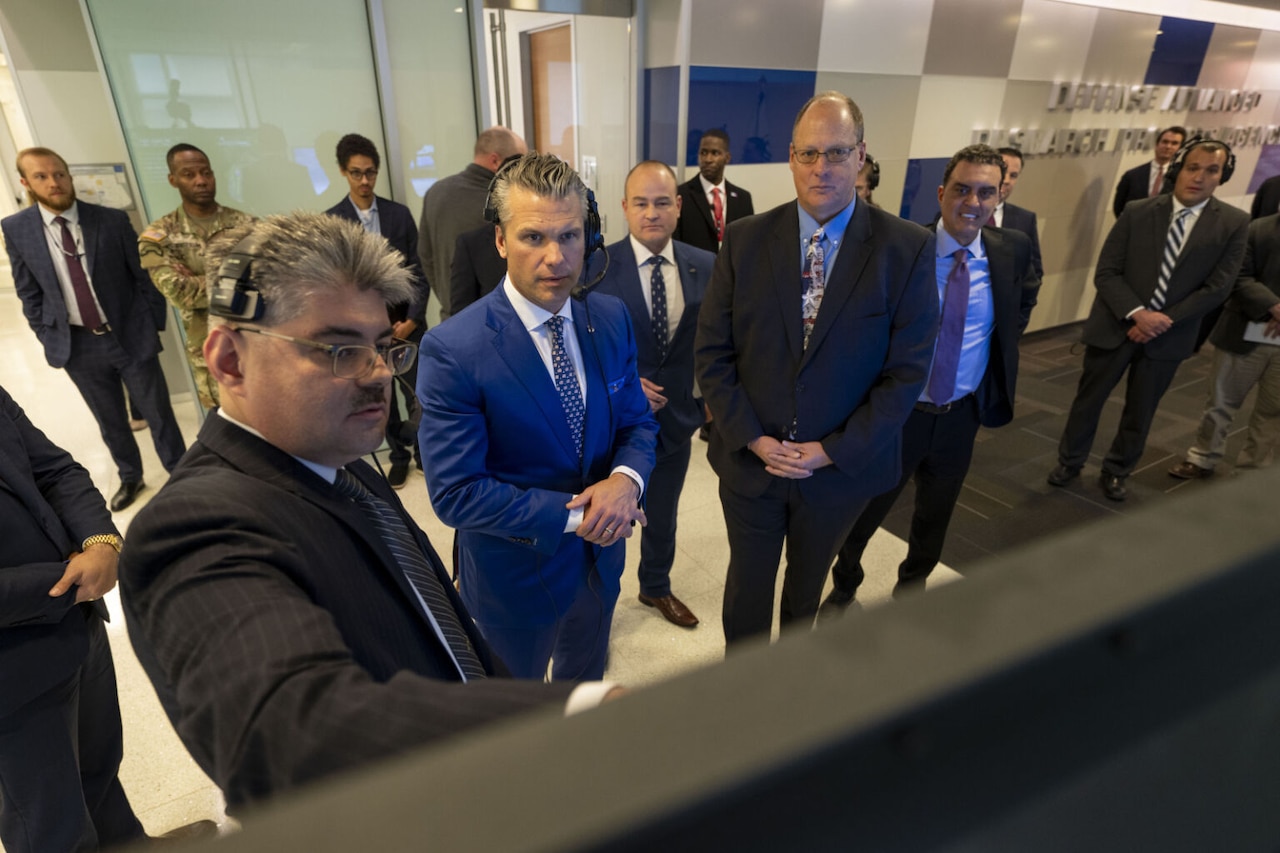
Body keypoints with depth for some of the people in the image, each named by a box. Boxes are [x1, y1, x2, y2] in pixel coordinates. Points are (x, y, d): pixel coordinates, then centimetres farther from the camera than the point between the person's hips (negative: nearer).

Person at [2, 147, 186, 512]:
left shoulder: (112, 220, -8)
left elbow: (143, 276, -3)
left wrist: (154, 326, -3)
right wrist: (50, 339, 3)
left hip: (130, 336, -2)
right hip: (77, 345, 2)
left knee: (158, 414, 9)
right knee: (110, 422, 17)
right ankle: (130, 478, 38)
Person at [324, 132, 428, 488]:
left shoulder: (399, 213, 2)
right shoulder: (331, 221, -1)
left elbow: (417, 270, 1)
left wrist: (412, 318, -7)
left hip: (406, 321, 0)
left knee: (416, 394, 1)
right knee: (383, 399, 10)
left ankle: (423, 448, 23)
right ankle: (400, 455, 27)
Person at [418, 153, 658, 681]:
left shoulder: (611, 319, -7)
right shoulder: (452, 350, -25)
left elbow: (636, 420, 0)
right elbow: (455, 493, -24)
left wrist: (626, 480, -22)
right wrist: (574, 513, -25)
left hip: (600, 554, 5)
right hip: (515, 574, -4)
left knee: (586, 682, 32)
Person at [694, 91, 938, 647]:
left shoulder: (907, 249, -10)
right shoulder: (745, 239, -6)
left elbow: (908, 369, -10)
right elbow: (711, 352, -6)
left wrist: (832, 451, -15)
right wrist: (752, 438, -14)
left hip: (842, 468, 0)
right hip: (749, 458, 1)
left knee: (808, 585, 24)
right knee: (747, 586, 19)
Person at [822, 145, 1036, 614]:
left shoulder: (1013, 249, -4)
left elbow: (1025, 298, 19)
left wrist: (1001, 343, 8)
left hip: (961, 414, 4)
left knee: (935, 514, 22)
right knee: (863, 511, 11)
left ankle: (912, 587, 47)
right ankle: (843, 589, 37)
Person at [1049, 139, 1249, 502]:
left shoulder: (1234, 223, -3)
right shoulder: (1137, 212, -6)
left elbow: (1217, 287, -6)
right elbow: (1105, 273, -8)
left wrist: (1165, 321, -15)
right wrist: (1136, 314, -19)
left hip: (1167, 334, 1)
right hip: (1116, 327, -1)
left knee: (1139, 413, 12)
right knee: (1088, 400, 10)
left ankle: (1115, 473, 31)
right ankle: (1069, 462, 30)